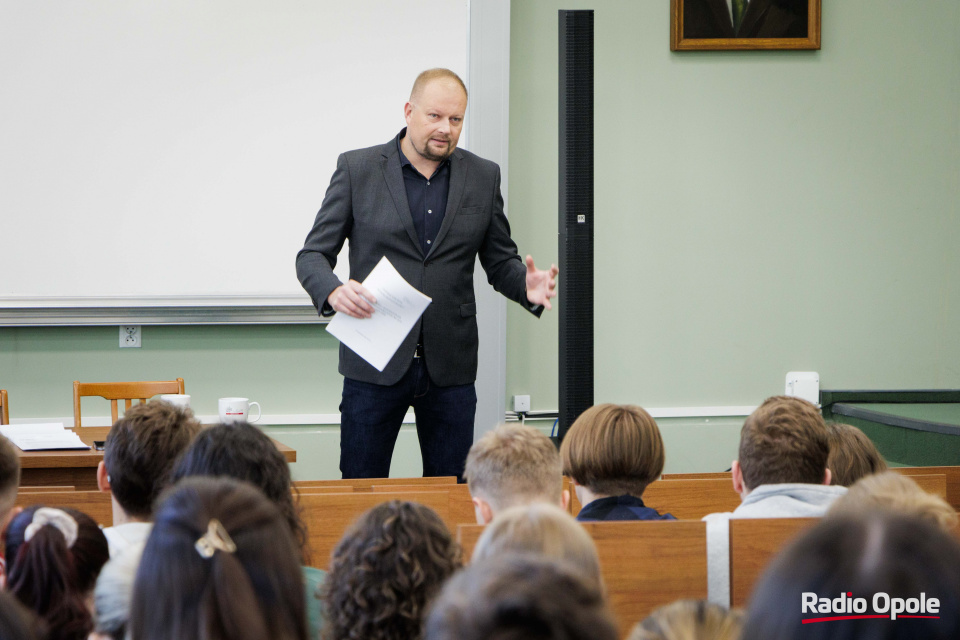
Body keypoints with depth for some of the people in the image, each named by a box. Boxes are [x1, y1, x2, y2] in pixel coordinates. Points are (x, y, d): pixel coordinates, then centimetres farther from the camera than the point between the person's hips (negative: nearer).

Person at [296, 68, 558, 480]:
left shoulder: (483, 177, 8)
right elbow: (313, 255, 0)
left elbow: (500, 261, 12)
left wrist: (527, 284, -11)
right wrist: (333, 291, -22)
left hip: (450, 368, 2)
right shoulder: (357, 169, 0)